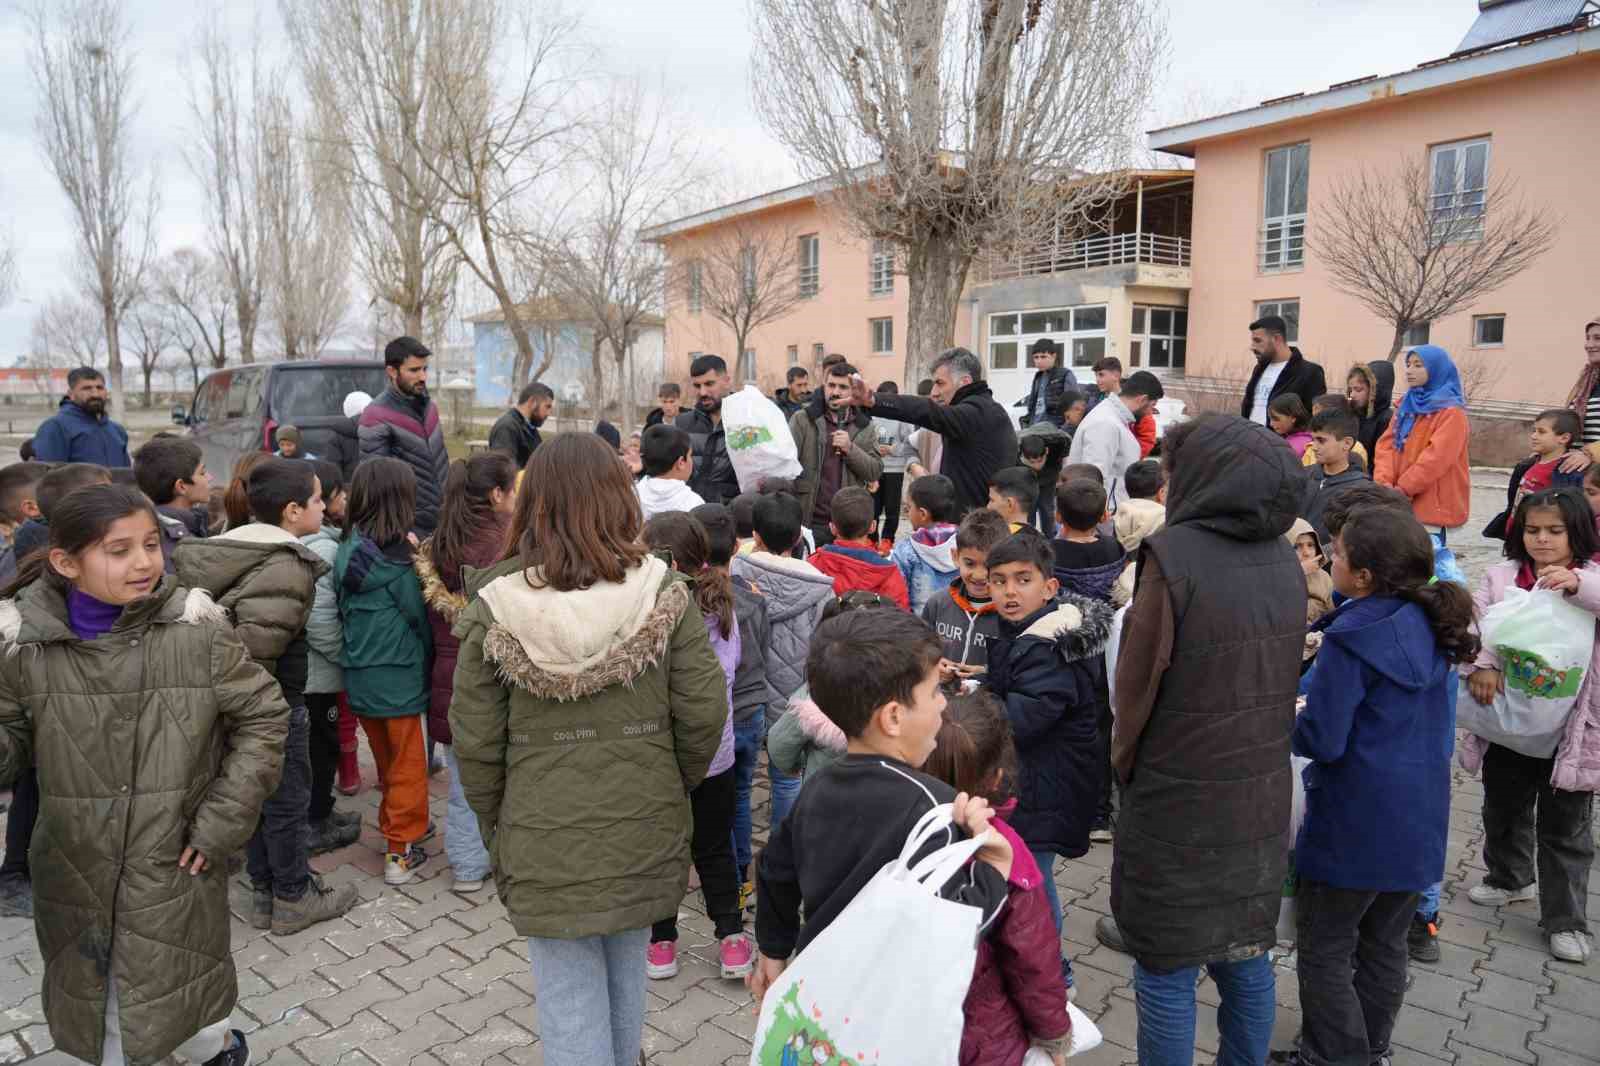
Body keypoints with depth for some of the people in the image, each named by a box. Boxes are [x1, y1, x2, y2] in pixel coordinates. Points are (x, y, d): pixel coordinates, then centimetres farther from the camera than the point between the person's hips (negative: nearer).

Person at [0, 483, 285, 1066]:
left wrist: (223, 820, -9)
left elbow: (263, 715, -6)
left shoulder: (197, 629, -14)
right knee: (93, 1005, 18)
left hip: (175, 864, -3)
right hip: (76, 870, 3)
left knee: (168, 1007, 6)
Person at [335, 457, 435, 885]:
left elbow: (343, 610, 6)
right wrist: (426, 658, 5)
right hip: (399, 679, -6)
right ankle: (401, 852, 14)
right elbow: (418, 616, -13)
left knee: (386, 760, 23)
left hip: (358, 677, 6)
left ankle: (395, 829, 37)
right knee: (407, 765, 8)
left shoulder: (347, 550, -1)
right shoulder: (395, 557, -20)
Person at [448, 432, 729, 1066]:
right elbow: (704, 711, -9)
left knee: (570, 998, 13)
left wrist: (495, 825, 10)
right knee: (626, 975, 24)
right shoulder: (661, 591, -12)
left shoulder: (496, 606, -12)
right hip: (644, 835, 2)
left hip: (543, 844, -1)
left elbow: (474, 740, -7)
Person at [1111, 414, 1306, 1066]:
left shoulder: (1175, 555, -19)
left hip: (1176, 806, -6)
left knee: (1166, 973, 8)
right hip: (1260, 802, 6)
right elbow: (1284, 676, 8)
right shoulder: (1284, 560, 1)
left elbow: (1137, 684, -14)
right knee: (1245, 958, 21)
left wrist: (1124, 765, 3)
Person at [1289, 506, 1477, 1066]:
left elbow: (1321, 740, -21)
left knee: (1325, 952, 7)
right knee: (1385, 946, 21)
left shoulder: (1351, 638, -21)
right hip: (1420, 816, 8)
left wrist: (1289, 718, -1)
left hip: (1356, 824, -8)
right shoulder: (1431, 627, 1)